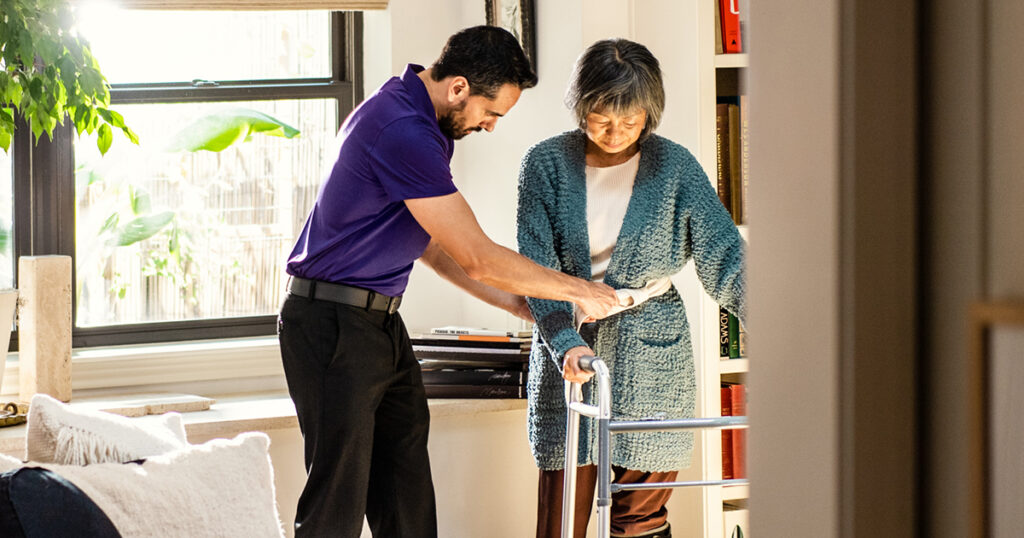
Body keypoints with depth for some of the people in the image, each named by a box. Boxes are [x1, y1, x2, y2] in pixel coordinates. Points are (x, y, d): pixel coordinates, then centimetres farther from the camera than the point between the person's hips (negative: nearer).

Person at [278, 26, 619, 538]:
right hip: (334, 327, -10)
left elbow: (430, 244, 20)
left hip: (379, 323, 10)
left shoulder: (411, 114, 11)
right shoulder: (403, 131, -22)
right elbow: (477, 258, -19)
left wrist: (514, 302, 14)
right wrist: (576, 290, -7)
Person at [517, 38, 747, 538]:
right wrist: (565, 343, -22)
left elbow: (723, 257, -5)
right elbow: (537, 268, -7)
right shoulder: (547, 164, -1)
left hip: (649, 353, 0)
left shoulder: (673, 165, -1)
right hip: (568, 346, 0)